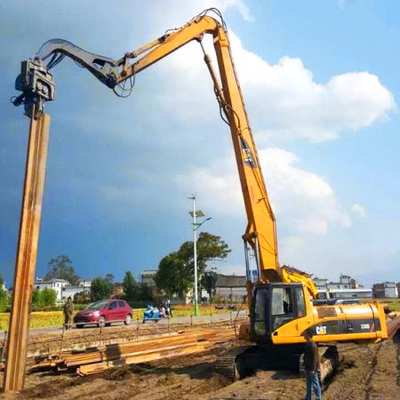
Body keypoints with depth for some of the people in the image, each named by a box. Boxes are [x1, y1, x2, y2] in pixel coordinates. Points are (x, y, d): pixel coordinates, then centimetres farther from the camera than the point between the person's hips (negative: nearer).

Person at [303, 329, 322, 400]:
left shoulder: (312, 345, -20)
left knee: (315, 384, 1)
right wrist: (305, 366, 17)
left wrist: (313, 369, -22)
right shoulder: (307, 344, 8)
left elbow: (314, 358, -22)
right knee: (308, 384, 18)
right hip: (307, 368, 9)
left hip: (312, 369, -9)